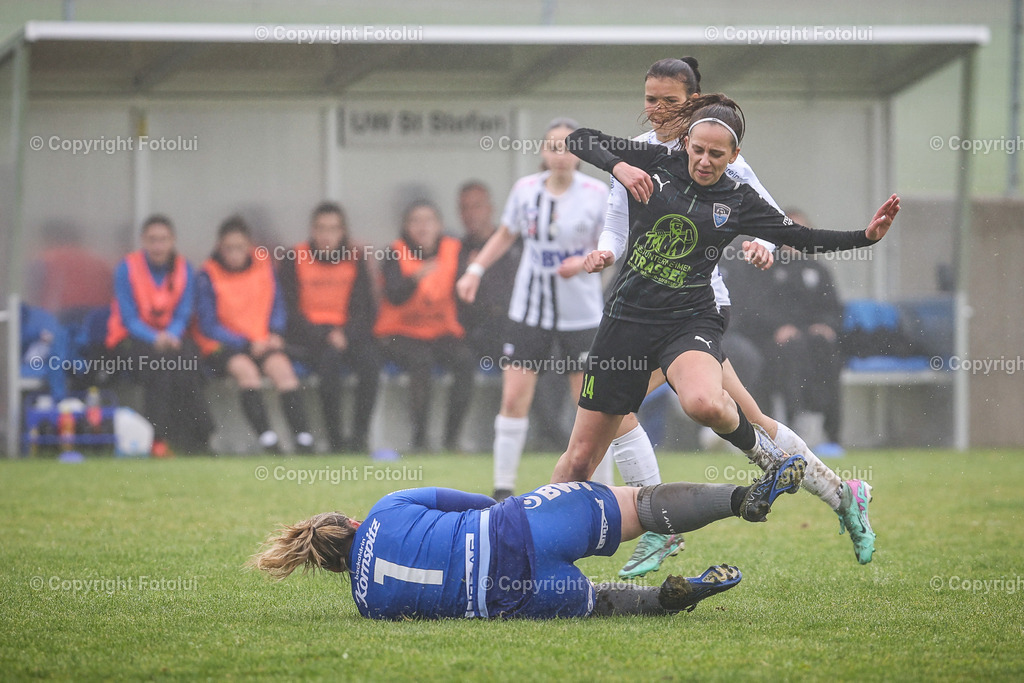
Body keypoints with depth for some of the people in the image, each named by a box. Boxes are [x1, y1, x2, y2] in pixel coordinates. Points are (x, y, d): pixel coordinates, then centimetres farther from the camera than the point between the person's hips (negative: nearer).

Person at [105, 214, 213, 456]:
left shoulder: (184, 269, 2)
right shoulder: (127, 268, -7)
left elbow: (183, 315, 0)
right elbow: (128, 318, -10)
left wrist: (171, 335, -22)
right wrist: (154, 339, -27)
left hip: (170, 335, 3)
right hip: (131, 337, -3)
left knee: (187, 358, -31)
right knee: (158, 362, -34)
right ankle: (158, 438, -36)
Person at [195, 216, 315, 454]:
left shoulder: (264, 267, 6)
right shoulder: (209, 276, -6)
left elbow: (277, 307, 15)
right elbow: (208, 326, -8)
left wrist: (275, 334, -5)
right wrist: (246, 344, -15)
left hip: (262, 342, 3)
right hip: (223, 346, -3)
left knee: (282, 367, -26)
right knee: (246, 369, -33)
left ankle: (304, 440, -32)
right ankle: (267, 440, -39)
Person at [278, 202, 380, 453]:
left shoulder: (356, 259, 11)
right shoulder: (295, 259, 3)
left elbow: (366, 309, 7)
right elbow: (289, 311, -3)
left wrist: (345, 335, -12)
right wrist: (324, 337, -15)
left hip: (348, 334, 3)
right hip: (307, 338, -3)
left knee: (370, 357, -29)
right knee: (330, 357, -34)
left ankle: (361, 435, -26)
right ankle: (336, 439, -30)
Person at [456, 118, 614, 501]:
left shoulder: (597, 195, -7)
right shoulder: (525, 190, 0)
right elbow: (506, 235, 16)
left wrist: (584, 261, -20)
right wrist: (476, 270, 6)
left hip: (581, 314, -2)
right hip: (529, 311, 2)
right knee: (513, 398, -6)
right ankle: (503, 489, 3)